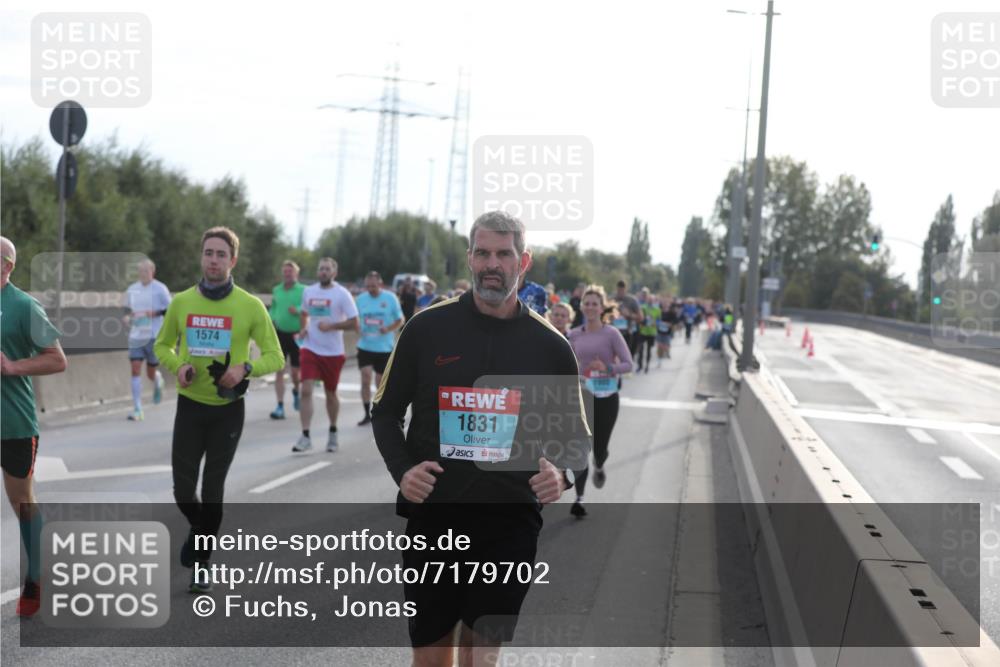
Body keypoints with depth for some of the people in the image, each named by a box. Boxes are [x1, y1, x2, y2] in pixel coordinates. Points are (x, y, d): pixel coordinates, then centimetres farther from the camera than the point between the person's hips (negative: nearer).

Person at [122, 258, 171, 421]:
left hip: (154, 336, -3)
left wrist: (155, 313, -18)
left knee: (151, 373, 4)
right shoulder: (132, 289, 8)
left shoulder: (160, 289, -5)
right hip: (136, 336, 3)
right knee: (135, 370, -9)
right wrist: (127, 317, -1)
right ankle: (137, 409, -7)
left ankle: (158, 380, 44)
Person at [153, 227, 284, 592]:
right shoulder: (181, 302, -1)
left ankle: (202, 563, 21)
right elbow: (162, 346, 12)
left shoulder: (250, 306, -8)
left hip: (228, 410, -2)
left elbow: (275, 357, -3)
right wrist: (178, 366, -10)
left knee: (213, 489, 4)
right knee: (183, 489, 2)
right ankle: (199, 528, 37)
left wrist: (246, 368, -22)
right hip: (190, 406, 2)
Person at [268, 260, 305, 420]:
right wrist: (272, 320, 0)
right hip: (280, 334, 3)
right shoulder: (276, 290, 9)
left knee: (295, 371, 6)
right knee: (279, 371, -3)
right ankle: (280, 407, 0)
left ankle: (296, 391, 40)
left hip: (296, 335, -2)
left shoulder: (304, 290, -4)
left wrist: (298, 311, -25)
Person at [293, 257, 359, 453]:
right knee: (306, 390, -12)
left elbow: (353, 323, -10)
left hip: (333, 351, -2)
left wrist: (331, 326, -22)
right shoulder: (308, 291, 6)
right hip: (310, 348, 2)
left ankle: (333, 433, 31)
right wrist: (303, 329, 4)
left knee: (330, 393, 11)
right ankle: (305, 437, -11)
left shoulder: (342, 294, -7)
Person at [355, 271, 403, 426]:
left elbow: (400, 320, 2)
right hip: (365, 345, 1)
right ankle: (367, 414, -2)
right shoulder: (361, 299, 3)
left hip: (384, 347, -1)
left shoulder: (390, 298, -4)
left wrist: (388, 329, -16)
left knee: (380, 382, 7)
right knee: (365, 379, -10)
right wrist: (358, 330, -4)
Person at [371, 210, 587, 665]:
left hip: (510, 524, 0)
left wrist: (562, 473, -11)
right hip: (432, 515, 0)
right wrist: (401, 469, -9)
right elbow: (386, 410, 8)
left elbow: (575, 432, 11)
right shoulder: (427, 328, 0)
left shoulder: (550, 345, 2)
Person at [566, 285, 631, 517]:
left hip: (607, 398, -2)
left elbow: (628, 364, -9)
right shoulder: (574, 335, 3)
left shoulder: (612, 334, -6)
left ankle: (599, 467, 42)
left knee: (599, 448, 5)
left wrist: (608, 368, -24)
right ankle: (579, 498, -2)